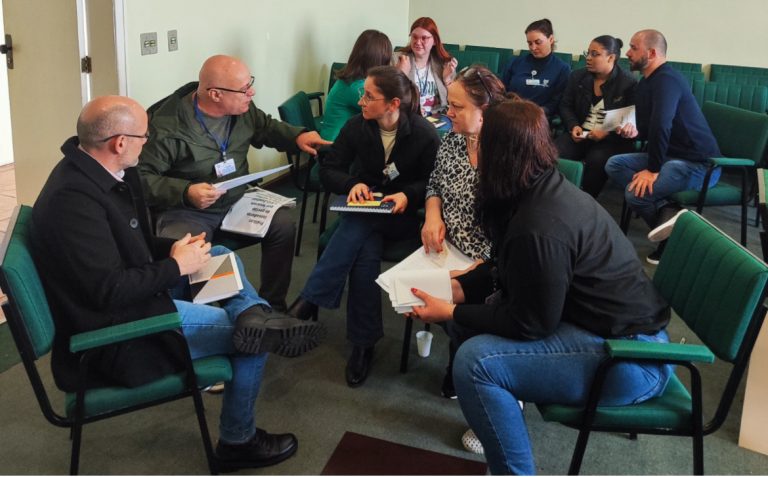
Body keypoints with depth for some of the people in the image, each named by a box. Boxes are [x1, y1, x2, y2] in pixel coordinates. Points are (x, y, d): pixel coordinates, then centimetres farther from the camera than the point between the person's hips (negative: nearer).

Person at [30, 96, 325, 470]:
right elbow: (109, 290, -29)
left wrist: (173, 248, -2)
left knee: (220, 255, 15)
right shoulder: (73, 199, -28)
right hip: (116, 333, -10)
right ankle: (238, 441, 15)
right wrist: (177, 266, -18)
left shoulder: (98, 170, 2)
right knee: (253, 340, -3)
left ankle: (254, 314, -11)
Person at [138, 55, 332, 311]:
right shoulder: (168, 125, -21)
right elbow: (142, 176, -18)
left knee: (284, 225, -11)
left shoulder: (242, 108, -1)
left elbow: (266, 127, 21)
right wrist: (185, 192, -31)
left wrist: (297, 136, 2)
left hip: (237, 202, 6)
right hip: (186, 211, -6)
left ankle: (272, 305, 7)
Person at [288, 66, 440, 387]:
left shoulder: (424, 134, -10)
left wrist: (408, 196, -24)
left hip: (402, 215, -2)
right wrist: (353, 184, -20)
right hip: (362, 208, 2)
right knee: (367, 252, -33)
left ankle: (310, 301, -27)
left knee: (360, 222, -34)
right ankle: (364, 343, -28)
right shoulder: (357, 127, -4)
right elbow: (328, 171, 1)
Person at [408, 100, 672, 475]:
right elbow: (508, 272, 15)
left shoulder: (538, 229, -28)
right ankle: (498, 408, 25)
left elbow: (530, 324, -19)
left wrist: (450, 313, -11)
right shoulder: (546, 188, 2)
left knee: (475, 362, -24)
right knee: (469, 316, 8)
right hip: (608, 323, 10)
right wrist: (456, 288, 4)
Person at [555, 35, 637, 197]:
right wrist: (573, 126, -6)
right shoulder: (578, 77, 12)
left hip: (612, 139, -4)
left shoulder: (629, 83, -4)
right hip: (580, 134, 4)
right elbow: (565, 106, 15)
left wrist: (607, 132, -21)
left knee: (596, 160, -37)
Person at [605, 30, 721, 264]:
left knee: (636, 192, -28)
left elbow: (661, 126, -31)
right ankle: (669, 212, -10)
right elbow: (650, 127, 23)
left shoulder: (666, 79, -18)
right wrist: (635, 132, -1)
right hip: (672, 155, 10)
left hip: (698, 163, -10)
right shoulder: (646, 82, 15)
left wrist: (653, 170, -25)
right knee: (614, 164, 0)